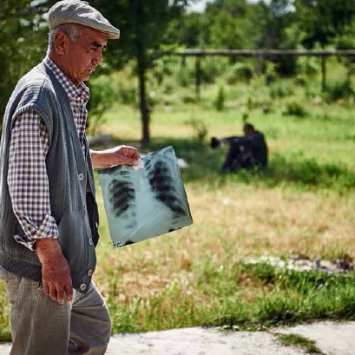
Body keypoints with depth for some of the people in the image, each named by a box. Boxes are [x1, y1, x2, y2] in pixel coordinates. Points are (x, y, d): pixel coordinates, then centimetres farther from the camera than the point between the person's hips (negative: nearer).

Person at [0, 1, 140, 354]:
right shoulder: (38, 94, -18)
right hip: (39, 264, -11)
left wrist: (106, 157, 32)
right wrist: (50, 255, -23)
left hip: (68, 259, 11)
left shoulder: (67, 95, 15)